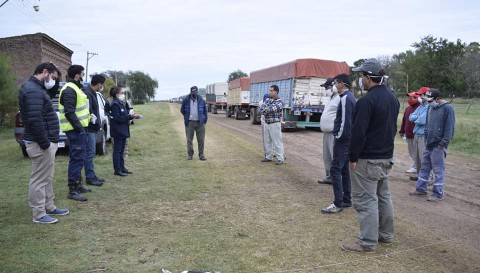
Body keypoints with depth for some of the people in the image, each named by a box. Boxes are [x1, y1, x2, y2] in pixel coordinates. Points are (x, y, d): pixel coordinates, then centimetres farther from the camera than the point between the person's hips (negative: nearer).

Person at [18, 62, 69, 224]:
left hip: (47, 141, 11)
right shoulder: (33, 90, -20)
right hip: (40, 144, -11)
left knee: (46, 178, 18)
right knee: (39, 179, -2)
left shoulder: (36, 88, 14)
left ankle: (49, 207, 29)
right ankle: (38, 214, 7)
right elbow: (34, 120, -27)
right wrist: (44, 143, -24)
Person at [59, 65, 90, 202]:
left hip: (79, 128, 11)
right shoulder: (69, 90, -16)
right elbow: (69, 112, -23)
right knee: (77, 159, -8)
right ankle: (72, 190, -3)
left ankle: (78, 185, 28)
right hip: (75, 130, -11)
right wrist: (79, 128, -24)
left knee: (79, 158, 17)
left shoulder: (75, 88, 17)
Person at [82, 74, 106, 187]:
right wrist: (94, 119, -14)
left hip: (93, 128, 10)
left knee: (90, 153, 14)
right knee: (89, 153, -5)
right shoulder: (87, 93, -16)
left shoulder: (92, 93, 16)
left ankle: (92, 176, 21)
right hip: (89, 129, -10)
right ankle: (90, 177, 1)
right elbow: (87, 111, -26)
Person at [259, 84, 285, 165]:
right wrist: (268, 110, -18)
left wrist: (265, 110, -6)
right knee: (267, 141, 13)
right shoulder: (268, 100, 10)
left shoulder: (280, 102, -11)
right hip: (267, 124, 7)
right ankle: (269, 157, 24)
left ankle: (280, 159, 0)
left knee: (277, 142, -5)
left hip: (275, 124, -7)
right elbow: (261, 108, 0)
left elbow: (272, 109, -24)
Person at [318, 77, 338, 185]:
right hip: (327, 132, 10)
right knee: (327, 157, 16)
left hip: (334, 133, -10)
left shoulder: (340, 99, -15)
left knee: (335, 157, -8)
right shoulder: (331, 98, 18)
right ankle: (330, 177, 26)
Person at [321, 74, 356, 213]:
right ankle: (347, 200, 22)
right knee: (344, 169, 14)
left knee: (335, 169, -9)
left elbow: (345, 121, -21)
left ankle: (338, 204, -6)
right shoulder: (350, 97, 15)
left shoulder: (345, 99, -16)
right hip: (347, 139, 10)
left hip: (343, 140, -10)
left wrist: (339, 136, -13)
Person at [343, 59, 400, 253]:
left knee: (366, 200, -3)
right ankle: (386, 235, 29)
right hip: (386, 156, 9)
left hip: (368, 159, -9)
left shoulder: (367, 100, -20)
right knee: (383, 196, 18)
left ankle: (368, 242, 2)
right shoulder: (392, 98, 10)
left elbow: (358, 132, -22)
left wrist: (353, 157, -15)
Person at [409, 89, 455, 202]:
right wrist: (426, 138, 12)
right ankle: (420, 189, 25)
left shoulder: (447, 108, -10)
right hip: (428, 145, 8)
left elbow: (450, 127, -14)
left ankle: (438, 194, 9)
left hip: (438, 146, -8)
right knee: (424, 168, 14)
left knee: (438, 170, 0)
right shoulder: (430, 108, 12)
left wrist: (443, 143, -16)